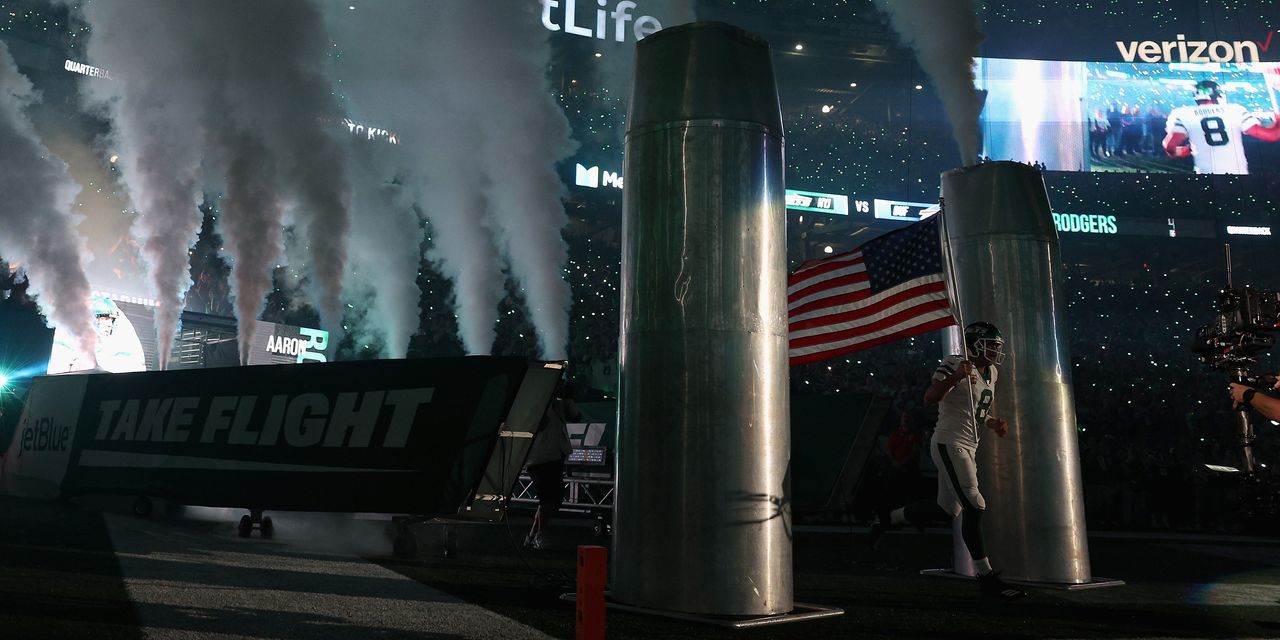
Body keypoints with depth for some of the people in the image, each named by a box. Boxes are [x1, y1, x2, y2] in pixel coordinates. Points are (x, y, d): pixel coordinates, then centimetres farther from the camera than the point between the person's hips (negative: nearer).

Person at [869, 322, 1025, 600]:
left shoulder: (990, 373, 15)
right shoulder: (955, 364, -12)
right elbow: (929, 398, -23)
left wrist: (995, 423, 8)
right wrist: (955, 377, -34)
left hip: (968, 448, 10)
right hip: (949, 443, -10)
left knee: (947, 509, 14)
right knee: (974, 507, -11)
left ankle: (887, 520, 30)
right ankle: (987, 577, -4)